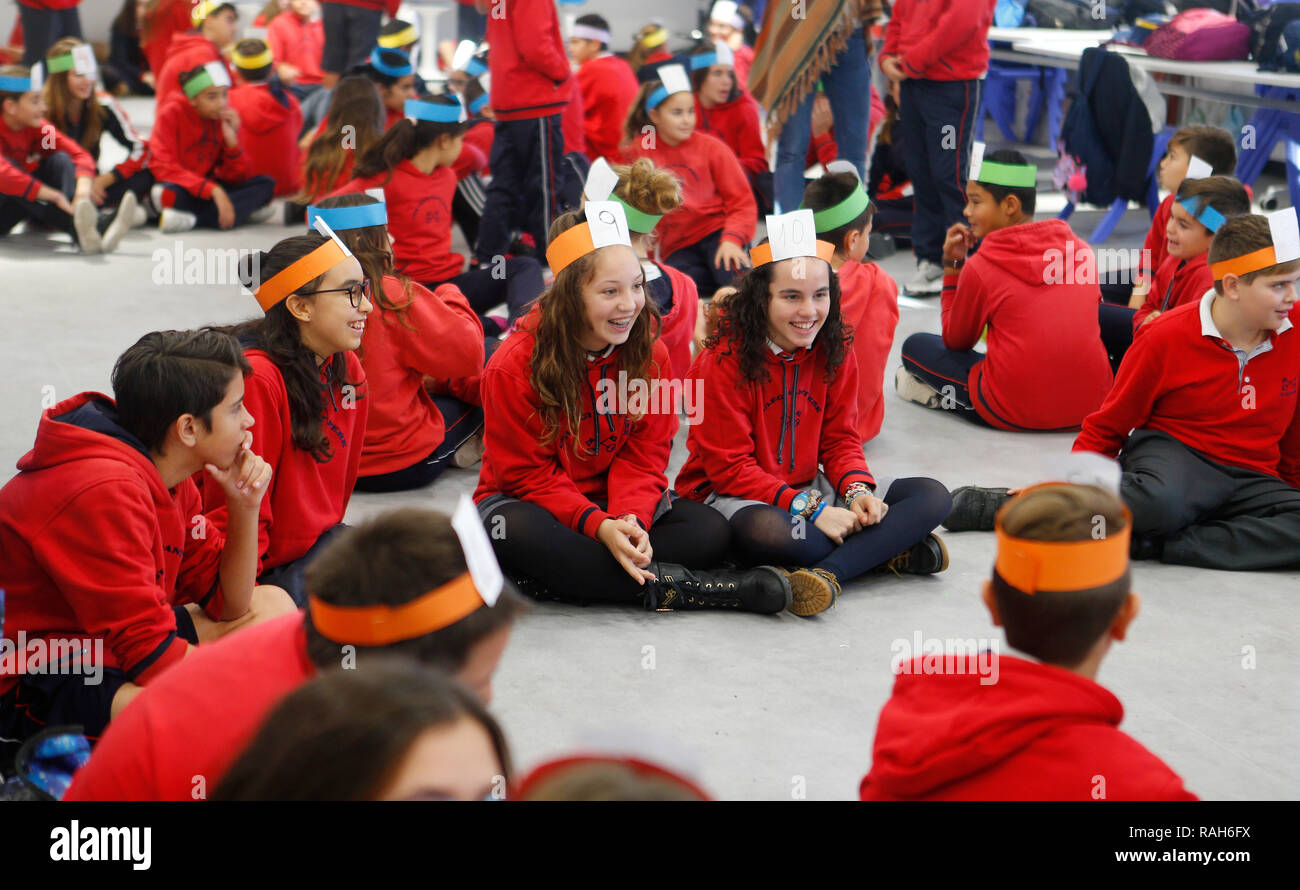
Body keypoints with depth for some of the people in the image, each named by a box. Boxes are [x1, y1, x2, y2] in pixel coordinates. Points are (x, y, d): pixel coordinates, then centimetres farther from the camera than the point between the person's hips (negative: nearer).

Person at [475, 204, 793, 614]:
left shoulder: (647, 353, -4)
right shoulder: (514, 366, -17)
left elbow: (644, 458, -5)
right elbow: (528, 474, -17)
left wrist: (629, 519, -27)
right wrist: (599, 526, -33)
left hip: (614, 503, 4)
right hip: (525, 501, -4)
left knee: (710, 531, -20)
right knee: (517, 533, -40)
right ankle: (662, 585, -32)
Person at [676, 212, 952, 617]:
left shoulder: (835, 352, 1)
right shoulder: (723, 360, -16)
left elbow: (840, 439, 8)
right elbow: (730, 467, -17)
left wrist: (858, 490, -15)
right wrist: (811, 510, -25)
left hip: (809, 489, 7)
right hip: (731, 497, -6)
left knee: (932, 496, -11)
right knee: (768, 530, -43)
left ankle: (828, 572, -32)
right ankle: (888, 549, -22)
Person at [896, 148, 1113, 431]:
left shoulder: (980, 267, -5)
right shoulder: (1081, 250, 6)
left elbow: (955, 341, 10)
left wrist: (952, 267, 13)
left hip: (1016, 413, -3)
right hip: (1092, 405, 4)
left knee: (915, 345, 15)